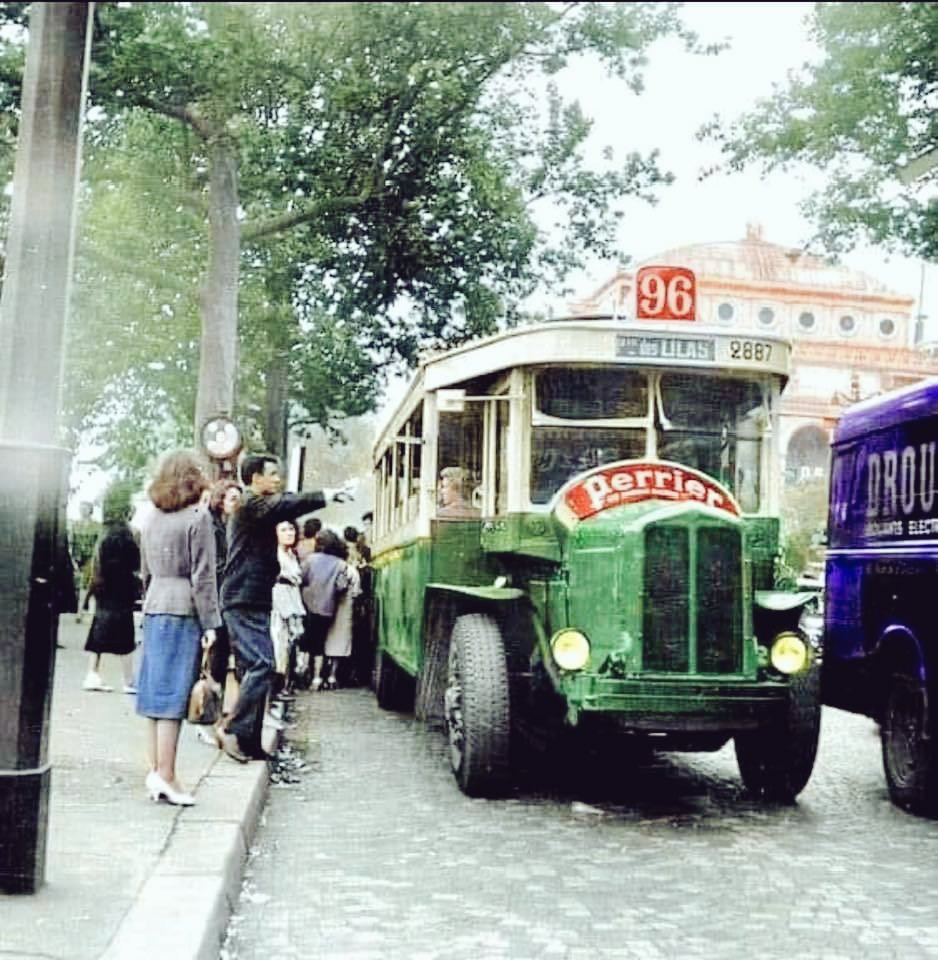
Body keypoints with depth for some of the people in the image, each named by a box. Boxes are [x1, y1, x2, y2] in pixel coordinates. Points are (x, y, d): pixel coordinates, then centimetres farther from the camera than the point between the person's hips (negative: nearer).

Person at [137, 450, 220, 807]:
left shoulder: (154, 517, 11)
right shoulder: (198, 516, -8)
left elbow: (147, 571, 16)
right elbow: (203, 576, -11)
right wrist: (210, 623, -8)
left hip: (154, 609, 7)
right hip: (184, 611, -6)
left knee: (155, 693, 9)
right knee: (173, 695, -5)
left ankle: (156, 770, 15)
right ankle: (166, 777, -3)